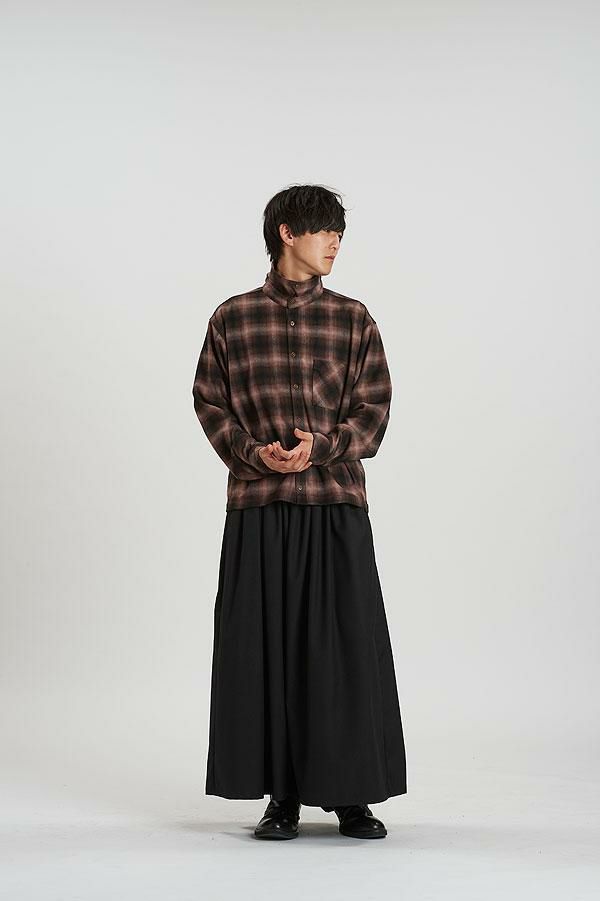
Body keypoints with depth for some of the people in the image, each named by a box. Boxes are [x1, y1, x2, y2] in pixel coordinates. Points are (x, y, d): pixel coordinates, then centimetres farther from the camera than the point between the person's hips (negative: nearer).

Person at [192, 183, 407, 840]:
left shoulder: (352, 318, 8)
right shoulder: (233, 317, 7)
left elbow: (374, 408, 4)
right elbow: (209, 400, 7)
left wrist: (320, 447, -12)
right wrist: (252, 453, -10)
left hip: (336, 502, 0)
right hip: (257, 504, 0)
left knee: (346, 644, 0)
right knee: (264, 646, 2)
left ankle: (352, 795, 11)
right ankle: (282, 796, 12)